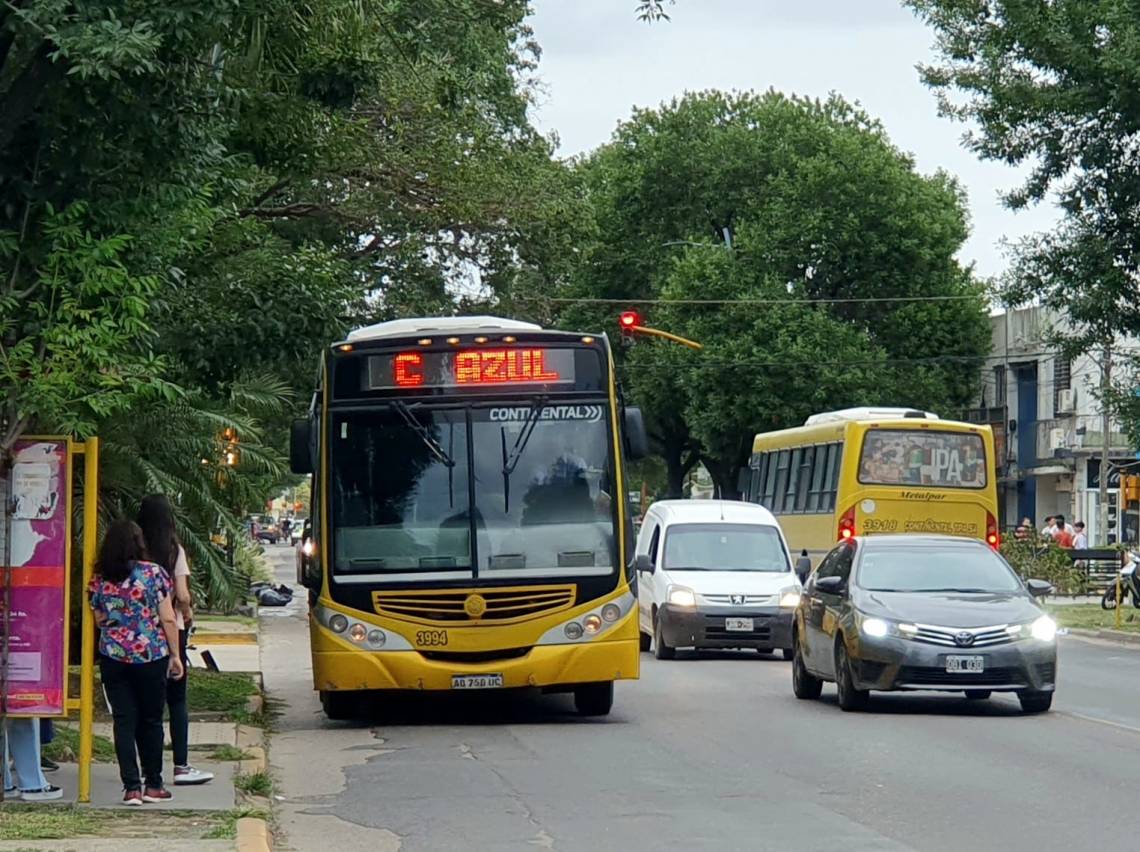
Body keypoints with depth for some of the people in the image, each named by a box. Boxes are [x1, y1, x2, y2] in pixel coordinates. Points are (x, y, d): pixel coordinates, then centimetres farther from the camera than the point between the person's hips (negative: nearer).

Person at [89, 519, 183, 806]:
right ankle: (153, 786, 15)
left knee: (124, 721, 5)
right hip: (151, 656, -2)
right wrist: (175, 655, 3)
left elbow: (99, 620, 11)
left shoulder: (99, 580, 1)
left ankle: (131, 787, 0)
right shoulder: (154, 573, -6)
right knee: (151, 721, 10)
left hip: (113, 656, 2)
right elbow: (168, 619, -5)